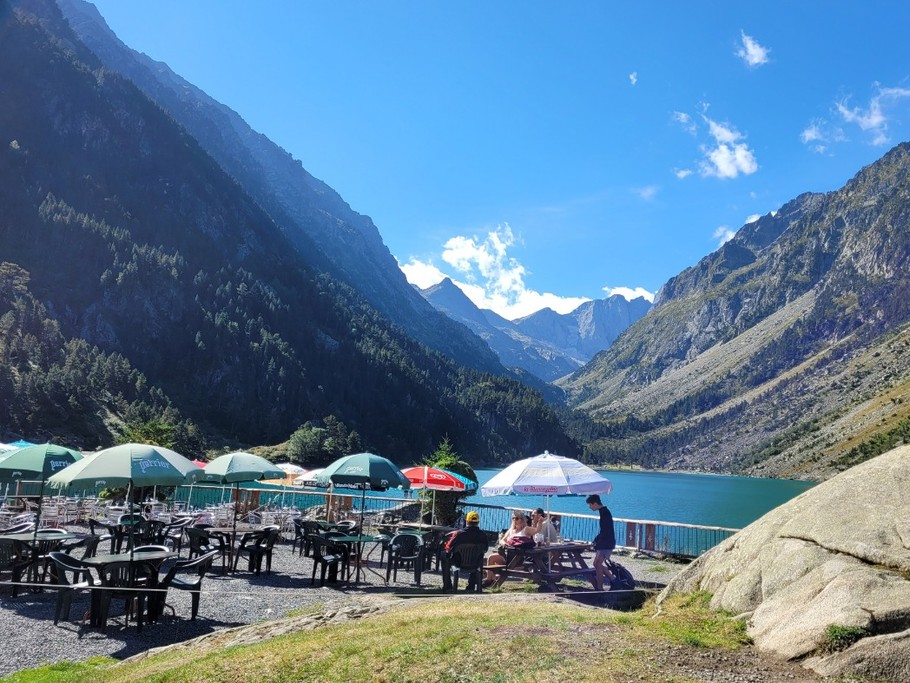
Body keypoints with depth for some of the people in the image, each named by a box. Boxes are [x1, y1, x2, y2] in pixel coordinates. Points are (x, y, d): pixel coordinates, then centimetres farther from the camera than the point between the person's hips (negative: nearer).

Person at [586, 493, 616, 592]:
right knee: (597, 564, 14)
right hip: (603, 544, 10)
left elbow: (604, 532, -22)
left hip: (606, 544, -10)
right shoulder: (604, 512, 13)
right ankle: (613, 579, 21)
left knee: (598, 564, -8)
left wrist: (595, 541, -13)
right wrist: (596, 541, 13)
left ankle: (599, 588, -3)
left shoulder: (605, 513, -18)